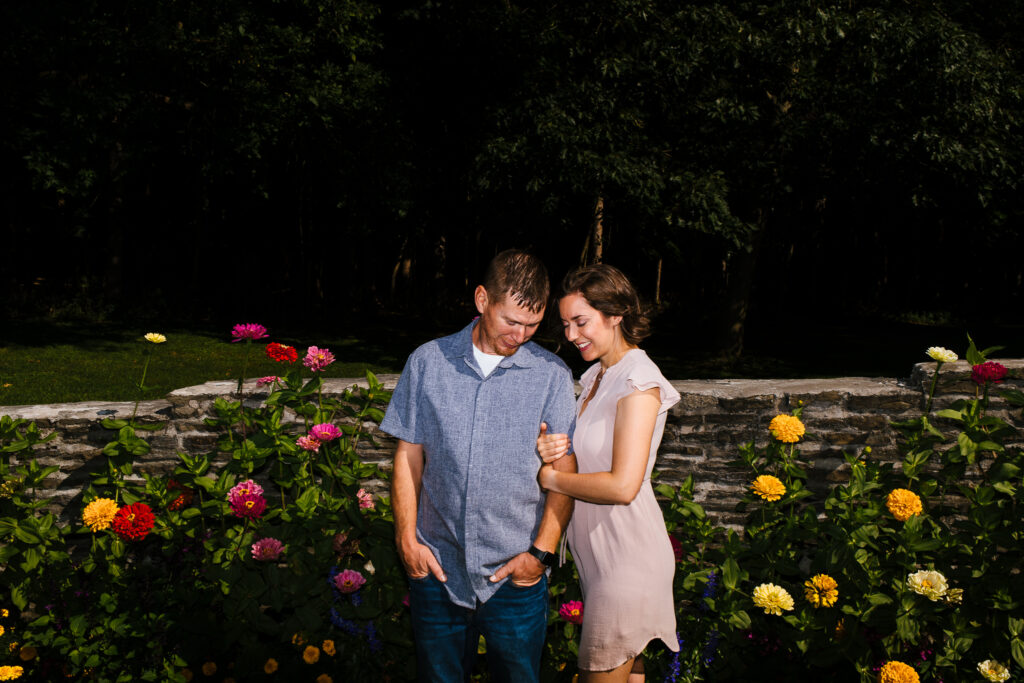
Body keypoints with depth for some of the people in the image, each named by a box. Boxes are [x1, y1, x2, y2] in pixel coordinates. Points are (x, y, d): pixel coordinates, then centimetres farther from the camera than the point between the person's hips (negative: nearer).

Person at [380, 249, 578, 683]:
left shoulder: (551, 375, -2)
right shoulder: (427, 362, 2)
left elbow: (564, 474, -2)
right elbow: (408, 457, 6)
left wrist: (542, 551, -9)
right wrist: (407, 538, 0)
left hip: (516, 575, -1)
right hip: (436, 566, 1)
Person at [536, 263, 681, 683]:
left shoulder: (639, 383, -19)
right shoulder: (598, 375, 10)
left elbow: (622, 485, -27)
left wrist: (551, 478, -14)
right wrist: (551, 447, -7)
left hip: (626, 556, -9)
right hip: (599, 551, 9)